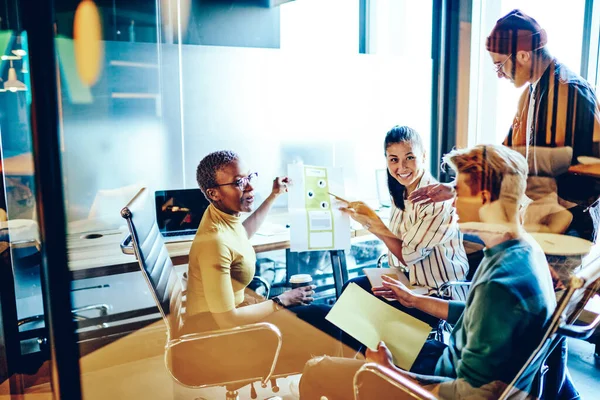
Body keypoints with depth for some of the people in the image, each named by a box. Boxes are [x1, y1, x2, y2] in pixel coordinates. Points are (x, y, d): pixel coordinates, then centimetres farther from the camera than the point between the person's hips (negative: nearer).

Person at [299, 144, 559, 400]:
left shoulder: (501, 285, -33)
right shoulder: (521, 250, -2)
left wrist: (390, 371, -18)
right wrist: (415, 300, 14)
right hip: (455, 366, 9)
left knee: (316, 371, -3)